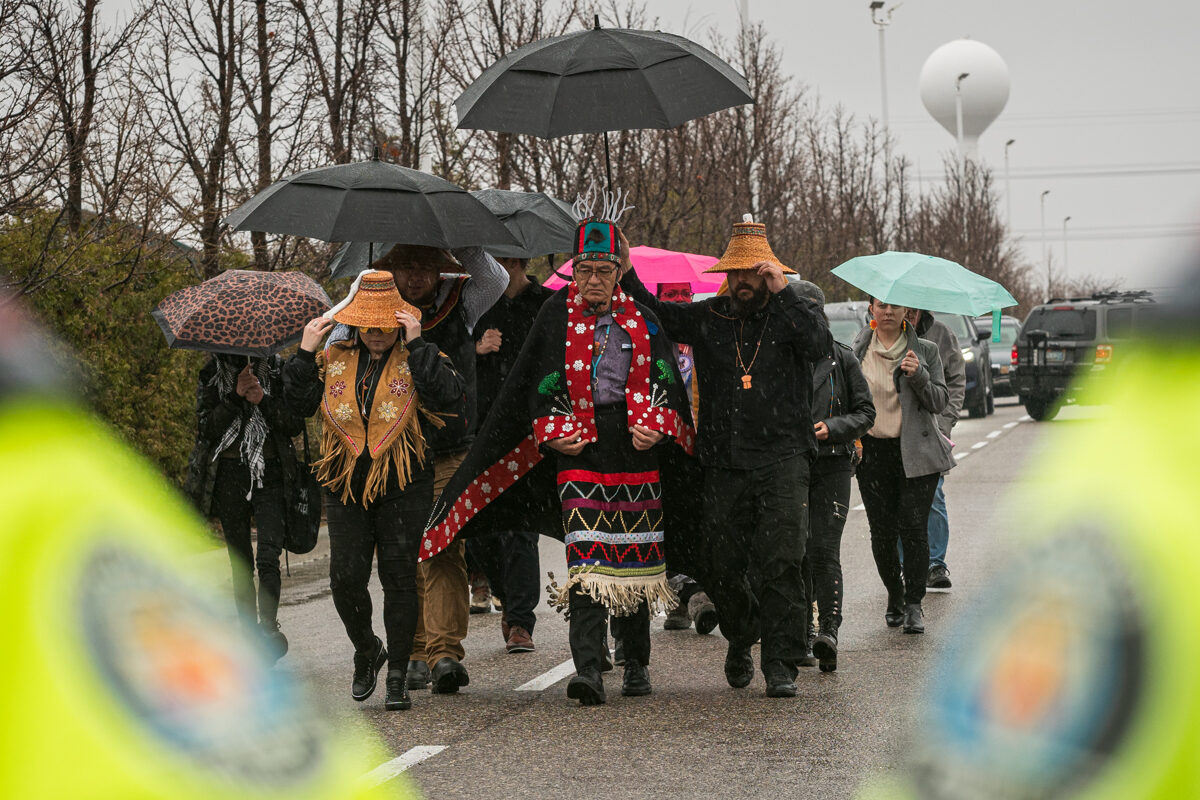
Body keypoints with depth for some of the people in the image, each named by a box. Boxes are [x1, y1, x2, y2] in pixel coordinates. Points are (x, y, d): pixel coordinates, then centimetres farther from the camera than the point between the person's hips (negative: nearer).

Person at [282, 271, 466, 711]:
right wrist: (306, 352, -4)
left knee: (399, 578, 0)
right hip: (346, 487, 2)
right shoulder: (334, 359, 10)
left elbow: (448, 396, -18)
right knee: (345, 579, -3)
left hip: (403, 487, -2)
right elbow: (299, 402, 4)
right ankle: (367, 651, 25)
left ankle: (398, 676, 10)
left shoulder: (416, 358, 0)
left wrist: (417, 346, -18)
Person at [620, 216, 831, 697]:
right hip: (724, 464, 3)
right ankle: (741, 637, 34)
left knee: (780, 562, -11)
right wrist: (625, 276, -6)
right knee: (720, 568, 6)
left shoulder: (793, 315, 3)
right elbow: (656, 315, 7)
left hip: (782, 459, -3)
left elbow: (819, 344, -16)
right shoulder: (707, 318, 10)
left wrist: (782, 293, -18)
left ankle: (780, 664, -5)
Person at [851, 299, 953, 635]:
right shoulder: (856, 351, 8)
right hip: (872, 452, 1)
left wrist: (919, 376, -17)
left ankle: (914, 604, 1)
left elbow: (940, 402, 1)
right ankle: (894, 597, 22)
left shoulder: (925, 351, 5)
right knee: (882, 532, 1)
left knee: (913, 528, -9)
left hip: (916, 453, -1)